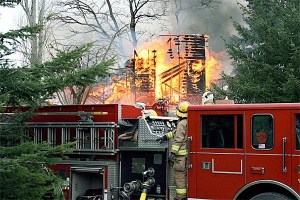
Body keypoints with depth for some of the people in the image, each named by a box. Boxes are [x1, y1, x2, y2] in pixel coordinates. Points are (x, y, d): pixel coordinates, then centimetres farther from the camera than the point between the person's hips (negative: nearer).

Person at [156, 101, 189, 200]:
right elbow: (177, 132, 23)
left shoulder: (182, 123, -15)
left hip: (182, 154, -9)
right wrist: (165, 137, 26)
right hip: (189, 153, 9)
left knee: (179, 175, -4)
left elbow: (178, 140, -19)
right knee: (187, 174, 15)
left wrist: (173, 153, -19)